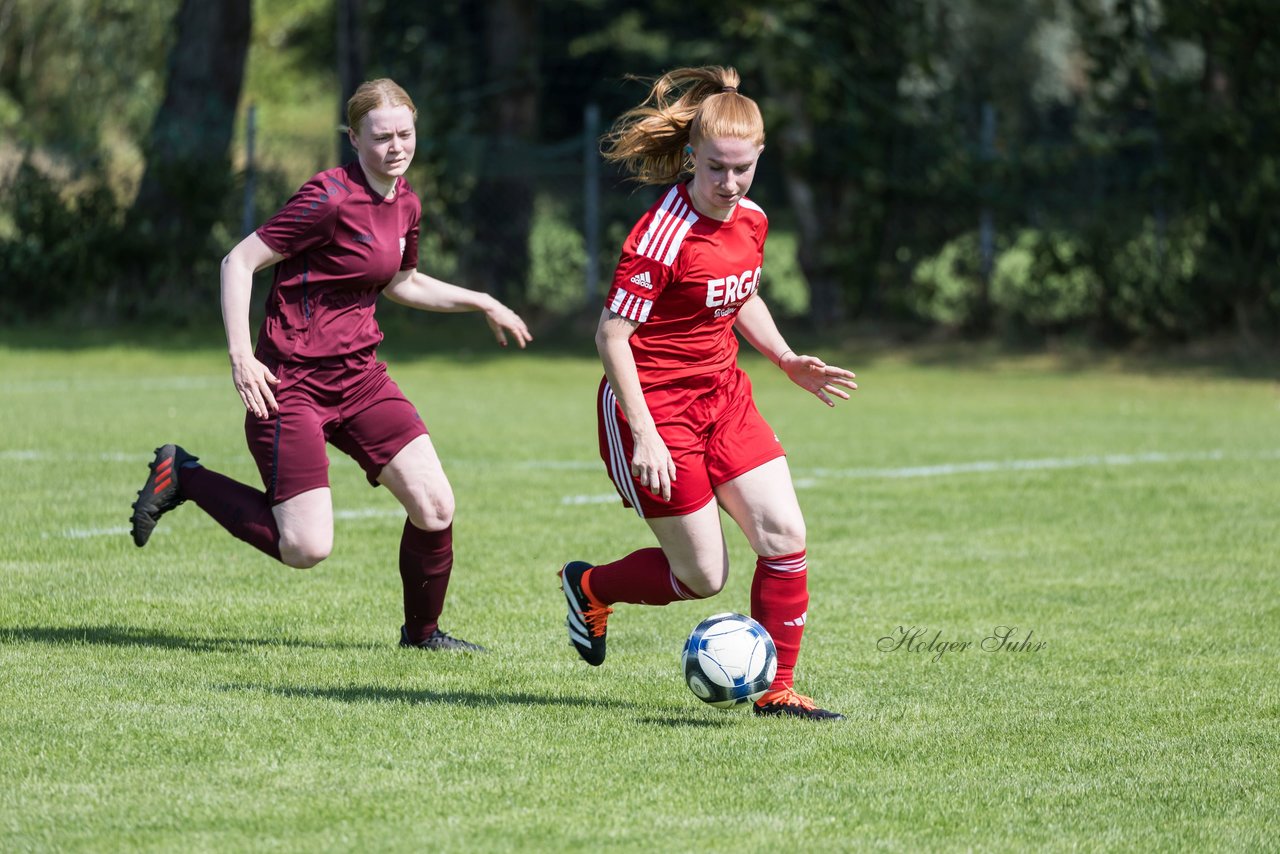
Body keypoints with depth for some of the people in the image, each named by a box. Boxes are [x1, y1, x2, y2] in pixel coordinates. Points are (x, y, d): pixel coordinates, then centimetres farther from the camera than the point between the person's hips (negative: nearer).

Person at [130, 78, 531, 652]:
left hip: (359, 377, 7)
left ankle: (422, 631, 19)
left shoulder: (405, 205, 9)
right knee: (306, 549, -12)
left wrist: (482, 303, 26)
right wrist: (241, 356, -24)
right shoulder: (331, 198, -17)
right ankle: (182, 477, 9)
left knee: (435, 508, -5)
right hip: (290, 382, -7)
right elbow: (238, 261, -15)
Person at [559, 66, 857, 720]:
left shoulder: (750, 221, 2)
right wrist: (644, 434, -25)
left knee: (785, 535, -5)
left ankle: (777, 690, 7)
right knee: (703, 577, -2)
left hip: (723, 397, 7)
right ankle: (590, 587, 26)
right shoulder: (662, 236, -22)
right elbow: (611, 335, -21)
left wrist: (788, 362, 10)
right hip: (654, 405, -7)